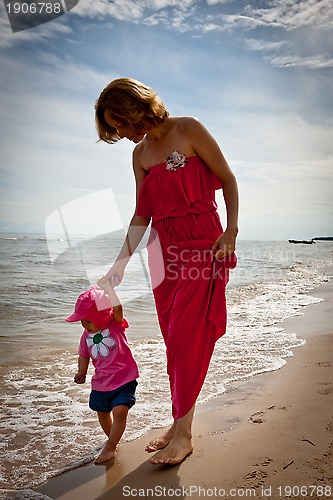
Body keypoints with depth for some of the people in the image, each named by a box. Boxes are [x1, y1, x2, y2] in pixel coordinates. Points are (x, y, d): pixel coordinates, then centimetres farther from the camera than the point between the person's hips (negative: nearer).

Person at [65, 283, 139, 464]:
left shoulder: (115, 325, -13)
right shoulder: (86, 336, 0)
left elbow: (117, 308, -32)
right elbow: (84, 356, 13)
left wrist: (108, 287, -37)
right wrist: (81, 372, 0)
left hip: (124, 380, -5)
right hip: (100, 383, 6)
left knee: (119, 411, -18)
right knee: (102, 413, 19)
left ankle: (110, 447, 2)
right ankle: (113, 440, 46)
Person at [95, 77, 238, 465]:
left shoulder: (188, 130, -3)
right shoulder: (140, 153, 13)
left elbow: (228, 179, -2)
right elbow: (141, 216, 10)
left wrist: (231, 233, -11)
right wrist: (121, 262, 4)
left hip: (204, 247, -5)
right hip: (165, 251, 6)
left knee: (186, 337, -7)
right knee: (174, 340, 7)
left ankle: (183, 432, 6)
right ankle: (181, 422, 20)